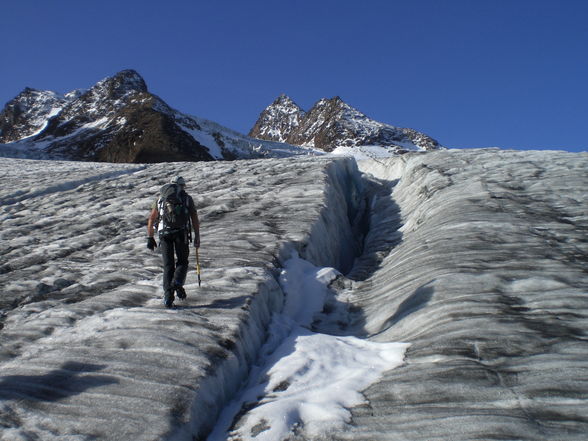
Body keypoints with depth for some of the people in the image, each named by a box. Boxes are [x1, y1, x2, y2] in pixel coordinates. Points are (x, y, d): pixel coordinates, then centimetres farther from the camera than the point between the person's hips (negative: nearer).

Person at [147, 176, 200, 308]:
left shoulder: (160, 198, 20)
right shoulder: (187, 198, 14)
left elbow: (151, 219, 17)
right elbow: (195, 219, 7)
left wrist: (150, 238, 21)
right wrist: (197, 237, 9)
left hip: (164, 233, 2)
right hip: (181, 232, -1)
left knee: (168, 265, 8)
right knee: (182, 261, 13)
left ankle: (168, 294, -3)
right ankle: (177, 283, -14)